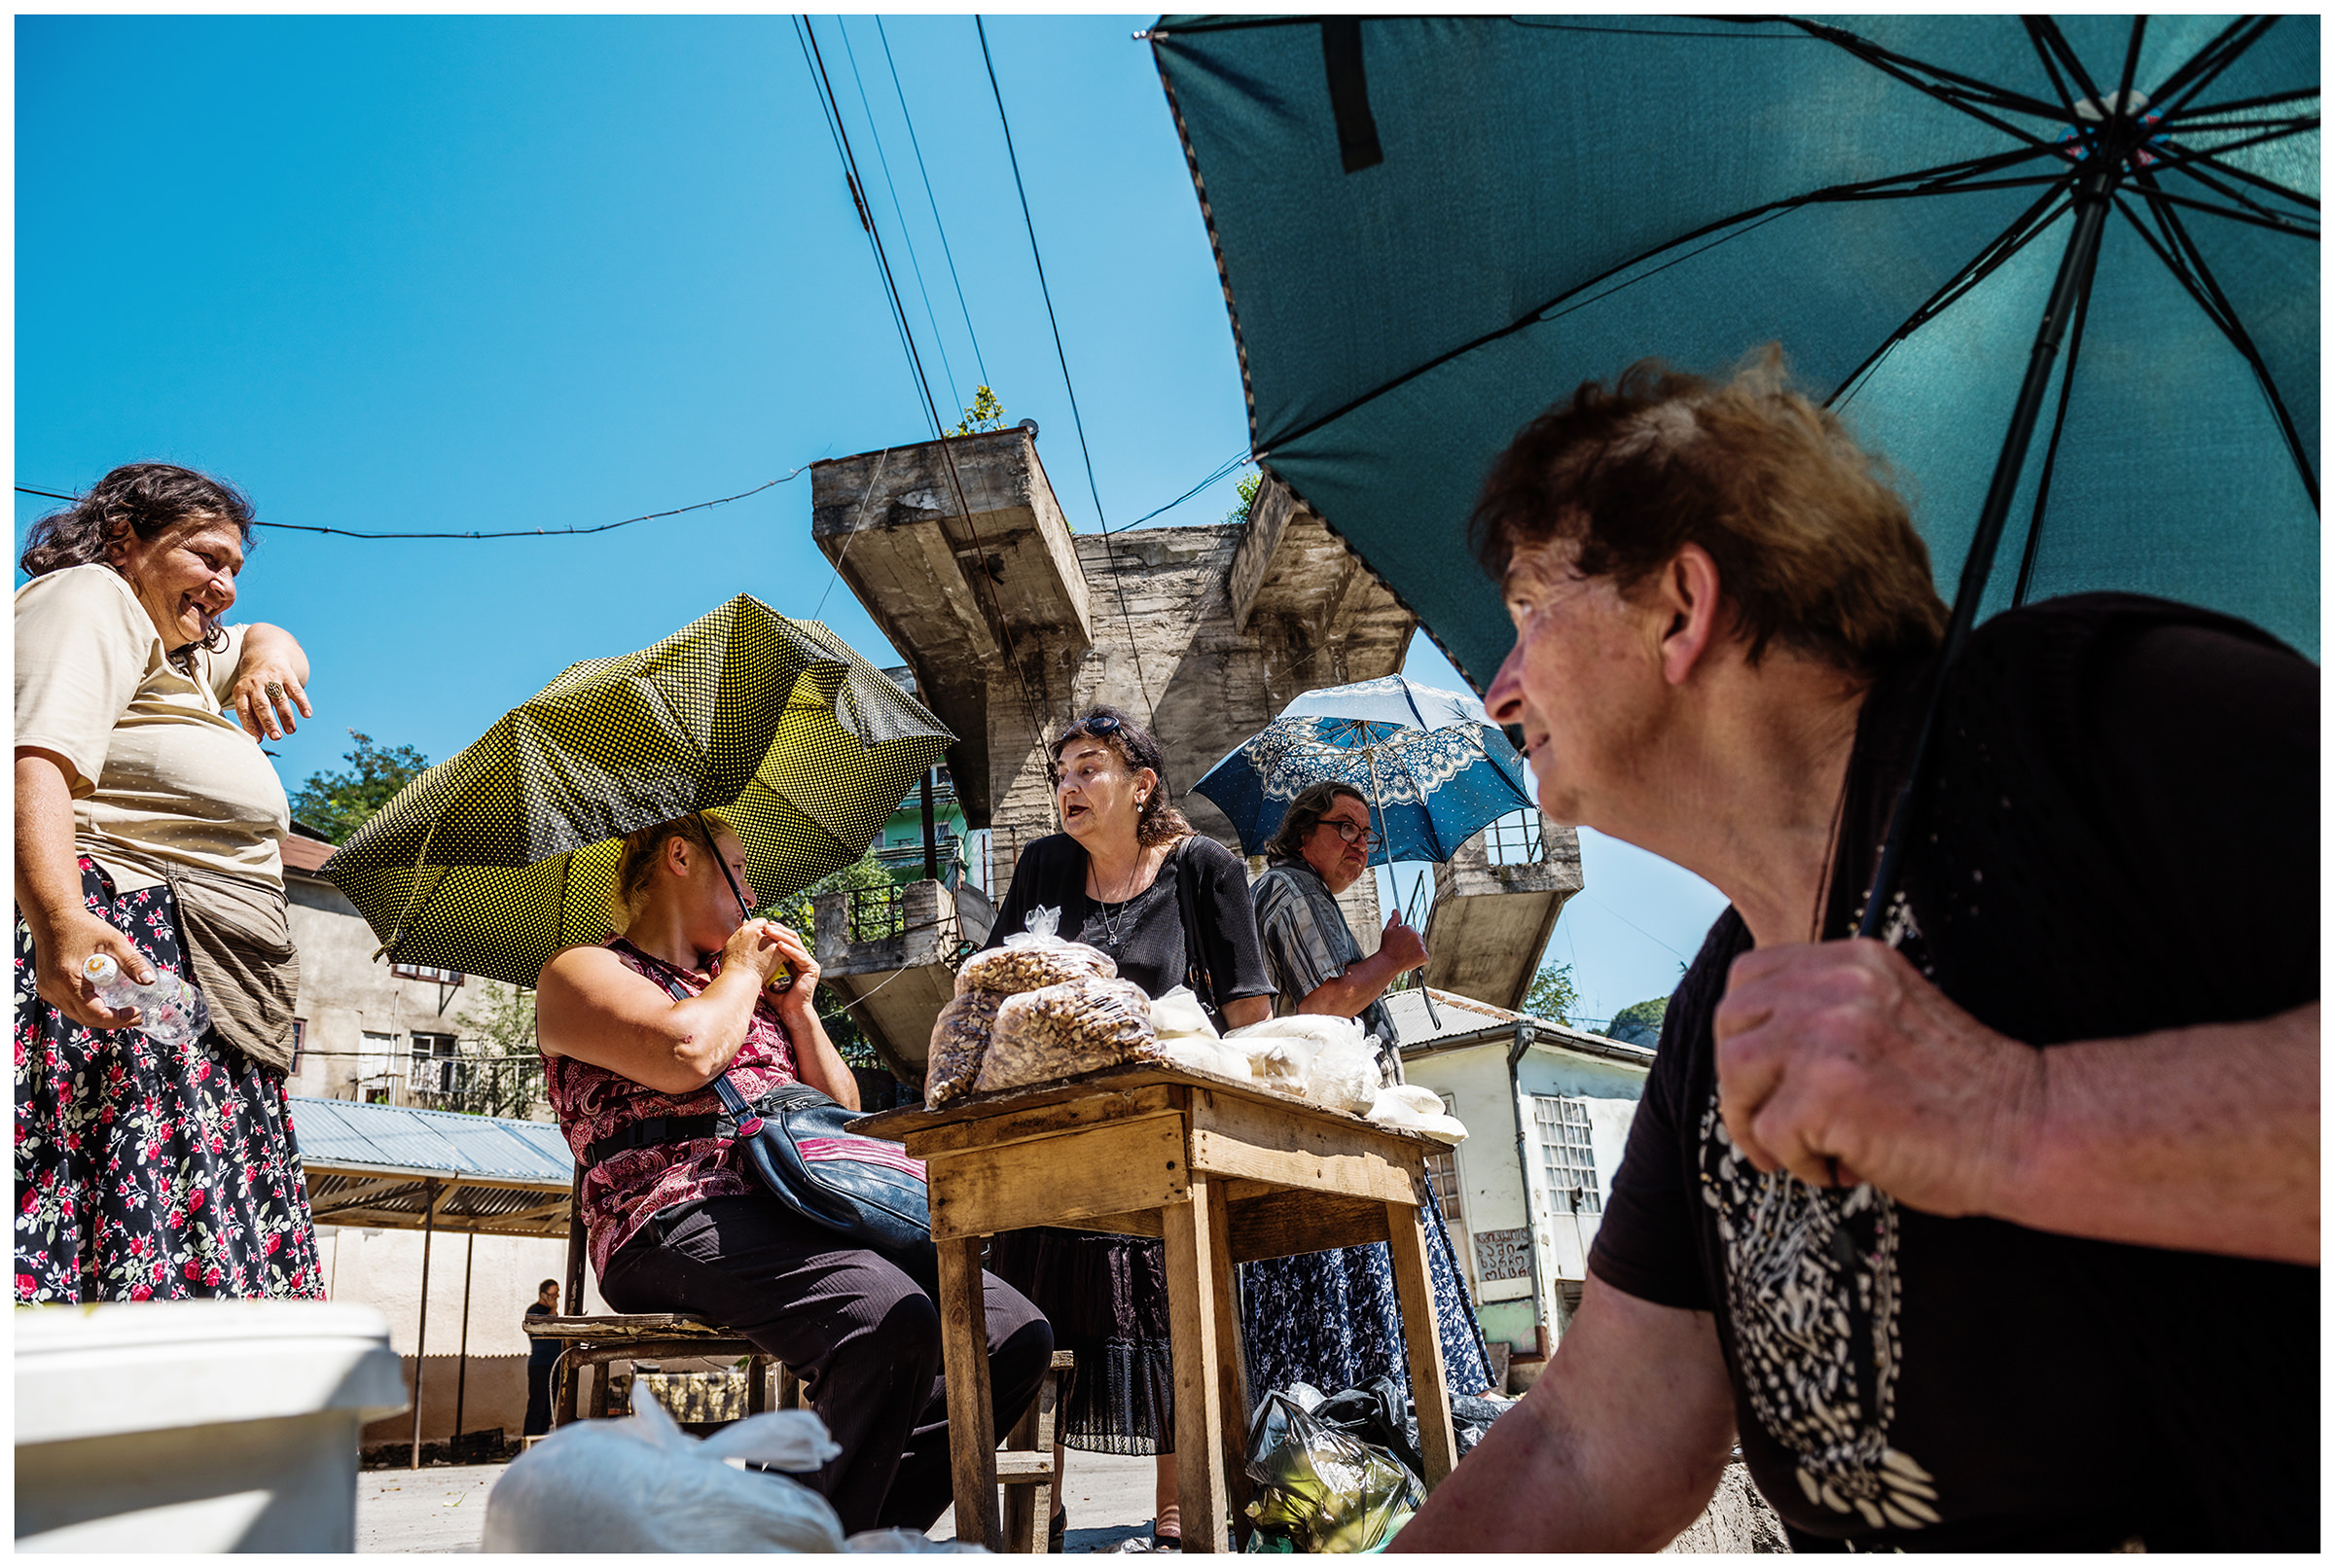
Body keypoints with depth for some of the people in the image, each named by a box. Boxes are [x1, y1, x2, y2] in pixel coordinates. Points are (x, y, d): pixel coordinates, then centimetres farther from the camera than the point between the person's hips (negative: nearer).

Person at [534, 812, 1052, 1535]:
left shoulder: (752, 993, 31)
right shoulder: (580, 972, 10)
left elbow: (842, 1110, 27)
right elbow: (686, 1057, -12)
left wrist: (800, 1009, 15)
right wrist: (742, 969, 5)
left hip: (804, 1216, 7)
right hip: (681, 1220, -7)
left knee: (1017, 1336, -11)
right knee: (893, 1322, -34)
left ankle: (863, 1533, -9)